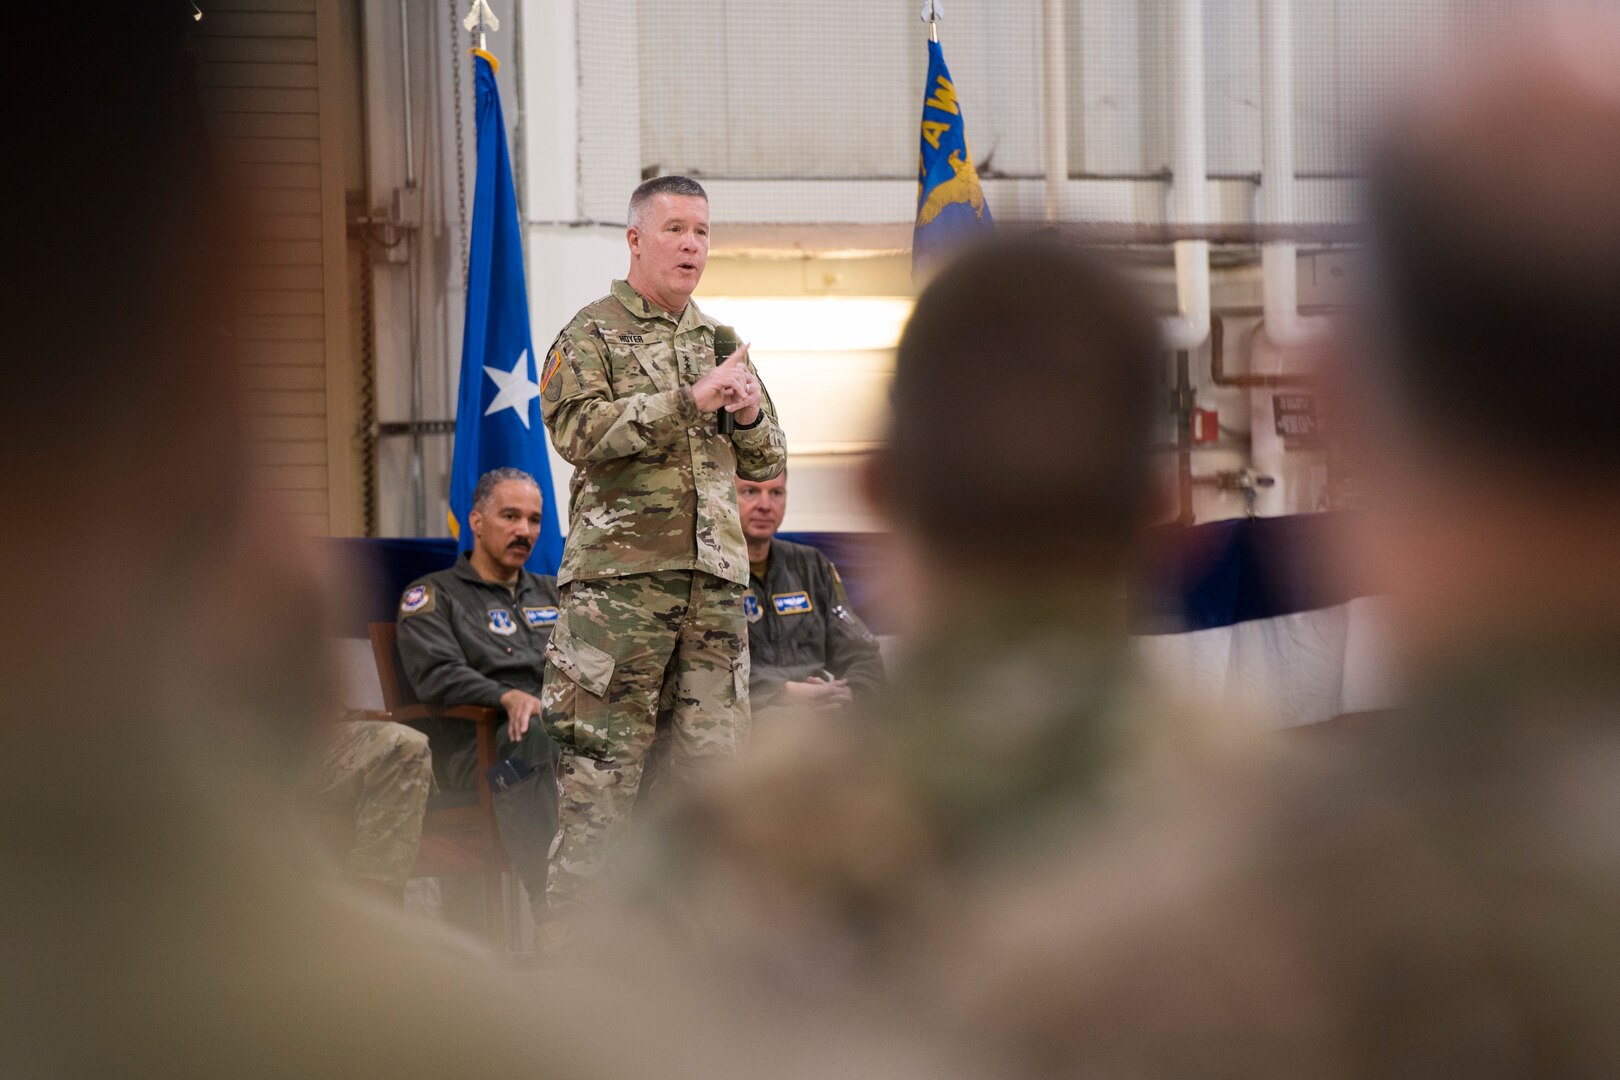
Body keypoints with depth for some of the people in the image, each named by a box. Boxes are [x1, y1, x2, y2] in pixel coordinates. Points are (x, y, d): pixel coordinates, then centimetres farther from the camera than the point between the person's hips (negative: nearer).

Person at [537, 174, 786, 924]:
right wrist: (689, 400, -18)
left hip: (715, 579, 6)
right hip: (619, 574, -6)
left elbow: (767, 465, 22)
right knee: (600, 758, -6)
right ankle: (572, 925, -2)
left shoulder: (718, 342, 20)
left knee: (710, 749, 5)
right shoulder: (592, 334, 2)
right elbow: (577, 429, -15)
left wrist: (750, 416, -1)